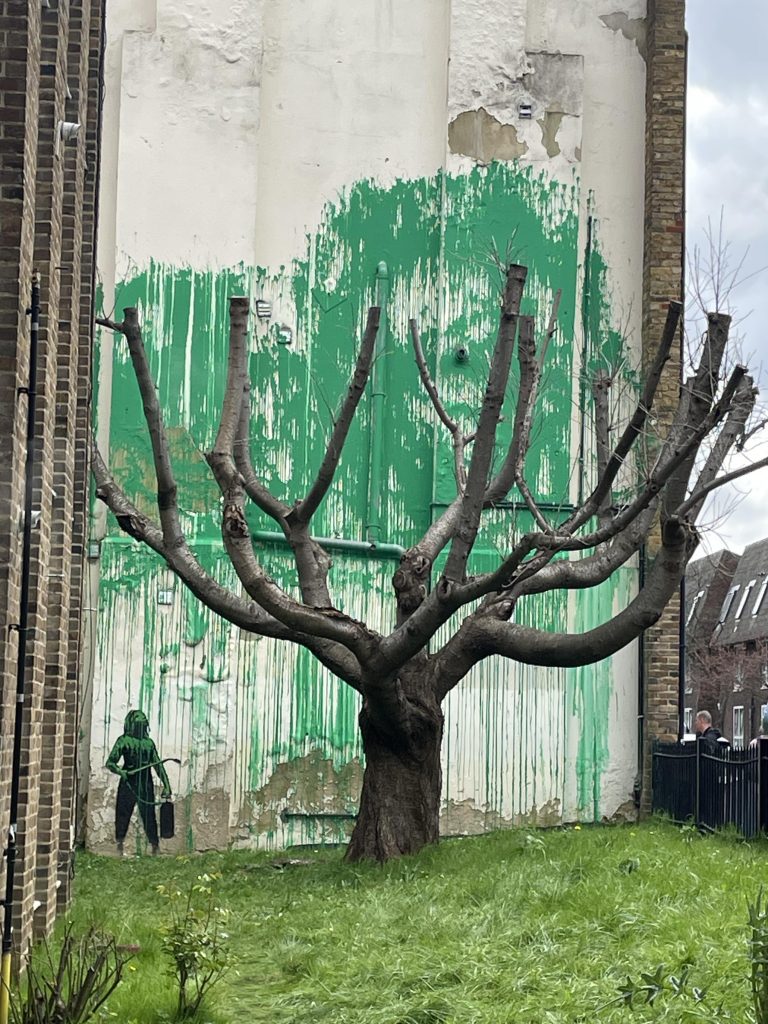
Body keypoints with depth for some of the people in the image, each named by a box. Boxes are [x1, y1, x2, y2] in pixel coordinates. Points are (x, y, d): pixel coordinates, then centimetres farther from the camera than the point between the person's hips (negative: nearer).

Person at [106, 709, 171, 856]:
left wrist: (166, 786, 8)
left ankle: (155, 846, 7)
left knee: (149, 816, 1)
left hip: (146, 785, 2)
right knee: (122, 815, 0)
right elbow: (110, 762, -5)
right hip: (128, 785, -2)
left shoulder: (149, 743, 11)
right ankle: (119, 845, 11)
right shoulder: (123, 741, 0)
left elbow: (158, 765, 14)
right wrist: (120, 771, -26)